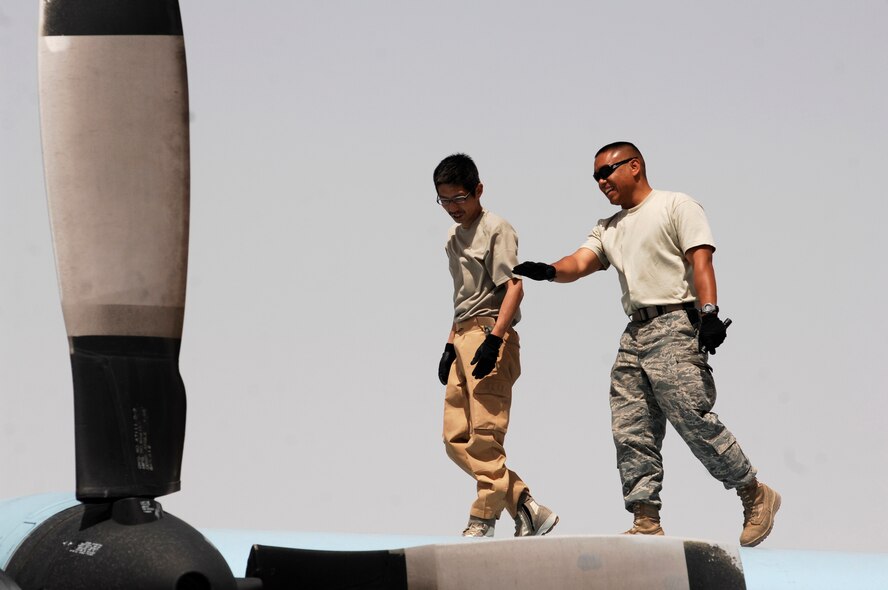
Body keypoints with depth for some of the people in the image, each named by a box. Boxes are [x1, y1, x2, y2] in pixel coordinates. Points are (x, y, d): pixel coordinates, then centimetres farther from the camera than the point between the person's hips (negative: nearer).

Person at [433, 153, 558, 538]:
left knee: (484, 432, -11)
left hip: (490, 336, -9)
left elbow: (514, 287, -13)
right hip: (463, 338, 9)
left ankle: (483, 520, -6)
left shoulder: (496, 229, -5)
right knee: (456, 439, 3)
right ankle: (528, 508, 5)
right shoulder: (454, 238, 20)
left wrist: (494, 338, -22)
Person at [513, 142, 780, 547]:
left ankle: (755, 495, 1)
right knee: (630, 432, 1)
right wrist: (548, 271, -16)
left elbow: (700, 259, -8)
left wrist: (709, 313, -22)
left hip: (675, 326, -7)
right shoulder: (608, 229, 24)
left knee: (694, 419, -13)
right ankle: (646, 521, 3)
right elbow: (579, 263, 7)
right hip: (634, 333, 7)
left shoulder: (676, 206, 4)